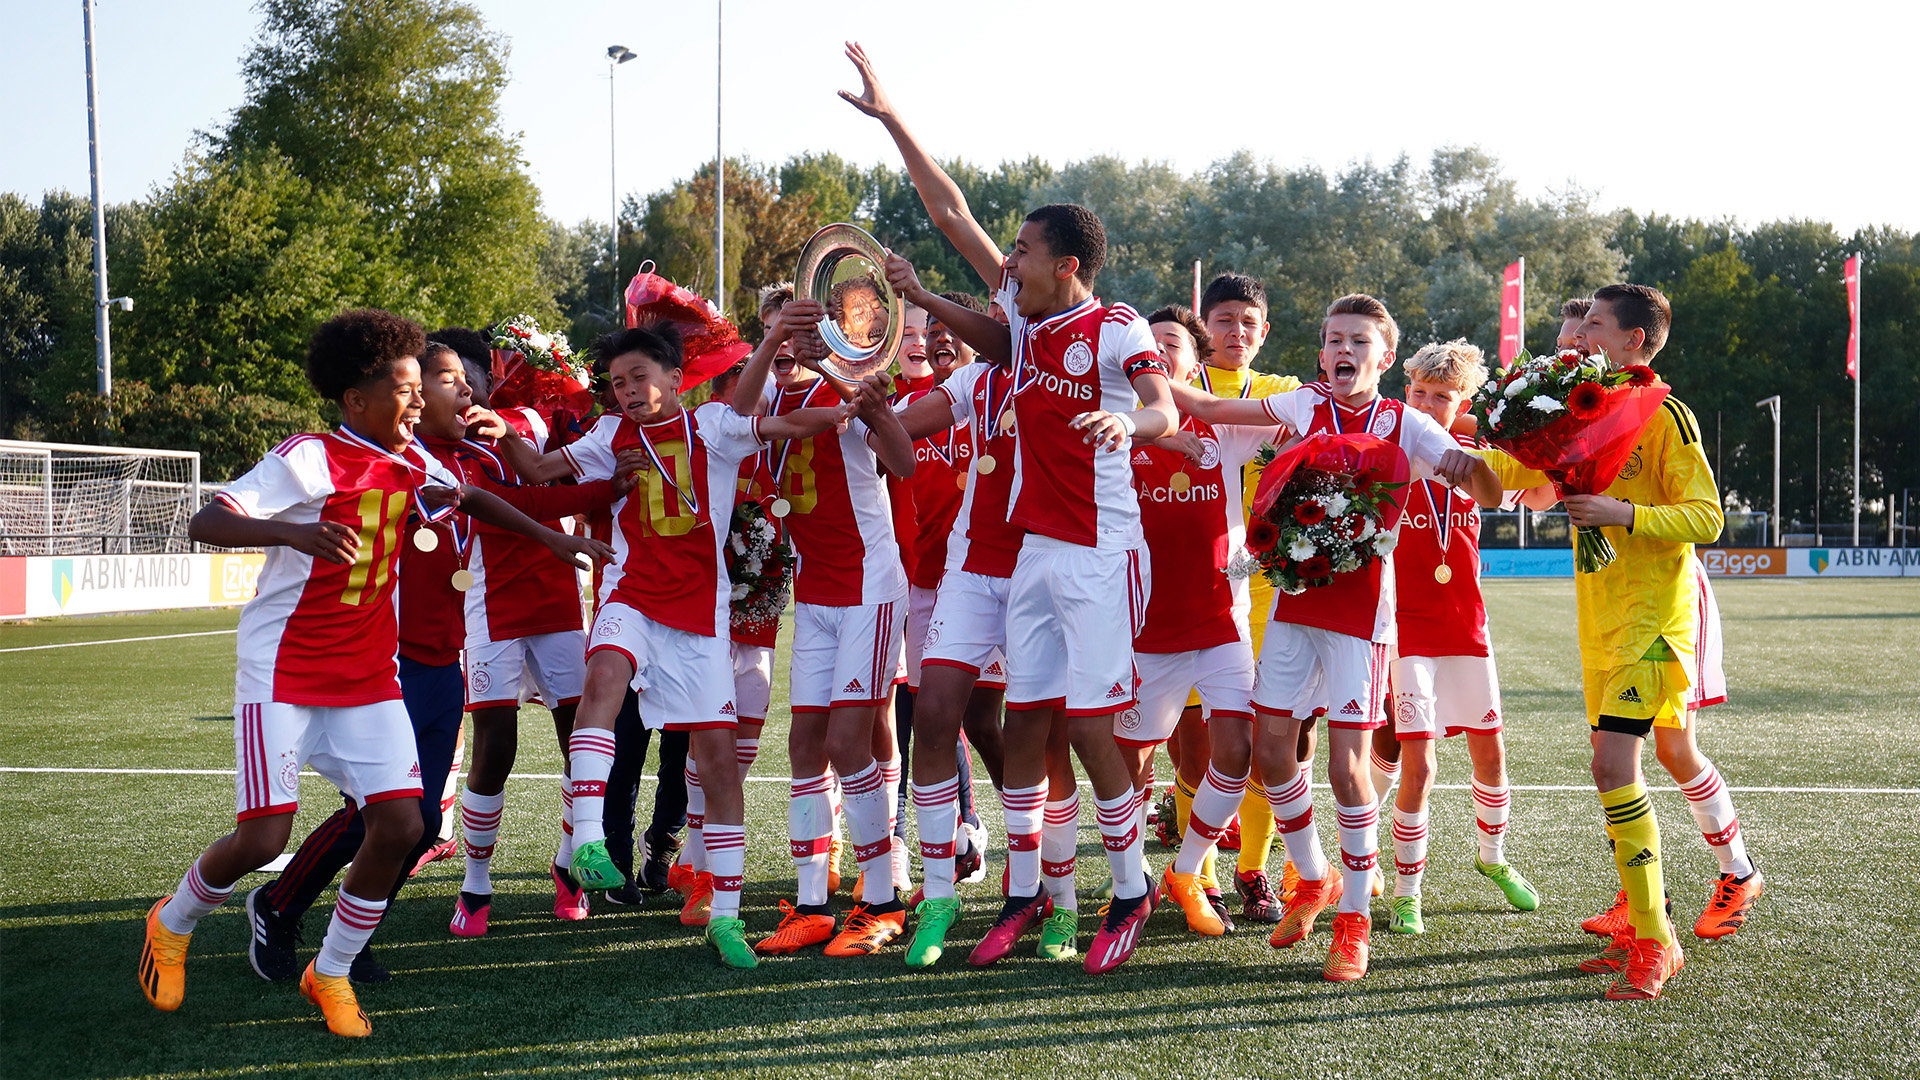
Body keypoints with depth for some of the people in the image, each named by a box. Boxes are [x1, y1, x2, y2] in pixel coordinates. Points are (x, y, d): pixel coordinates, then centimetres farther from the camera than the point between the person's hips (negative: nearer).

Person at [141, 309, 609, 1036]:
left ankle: (331, 974, 13)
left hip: (369, 675, 6)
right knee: (263, 836, -12)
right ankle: (171, 924, 22)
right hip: (283, 670, -6)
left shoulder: (412, 464, 5)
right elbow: (205, 524, -23)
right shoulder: (309, 459, -15)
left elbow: (469, 498, 26)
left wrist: (549, 538, 25)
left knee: (400, 823, -8)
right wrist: (296, 533, -40)